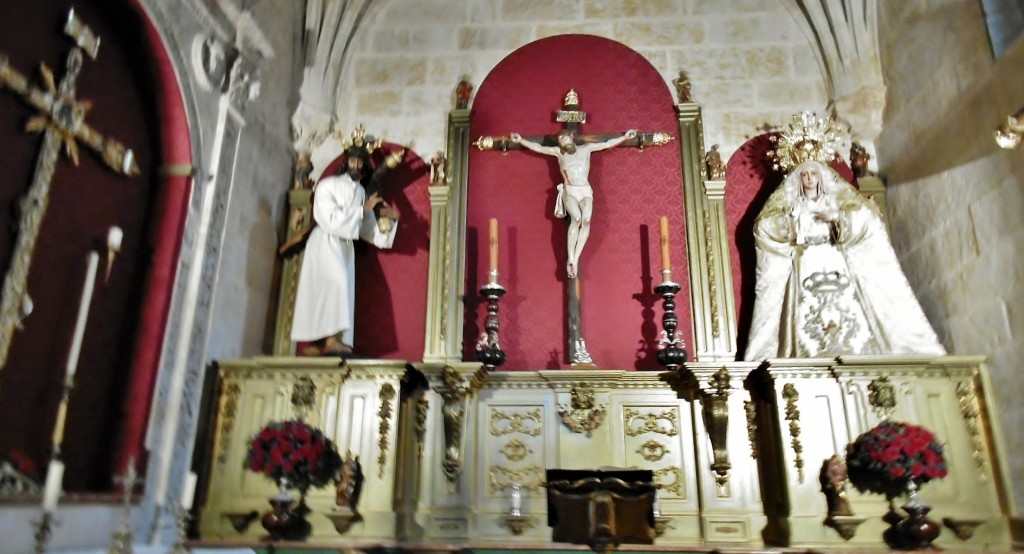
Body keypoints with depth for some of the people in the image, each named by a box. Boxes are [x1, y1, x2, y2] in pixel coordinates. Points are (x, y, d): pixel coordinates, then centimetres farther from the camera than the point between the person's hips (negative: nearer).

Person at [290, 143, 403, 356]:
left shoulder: (361, 192, 11)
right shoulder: (327, 186, -6)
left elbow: (367, 229, 12)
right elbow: (330, 220, -19)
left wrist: (387, 218, -5)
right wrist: (362, 209, -16)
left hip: (345, 246, 7)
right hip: (325, 243, -7)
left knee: (341, 290, -1)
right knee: (337, 281, -27)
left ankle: (318, 342, 0)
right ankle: (332, 338, -28)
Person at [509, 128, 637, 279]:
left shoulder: (587, 148, 18)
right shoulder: (558, 152, 17)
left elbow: (608, 143, 19)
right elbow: (539, 148, 17)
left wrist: (625, 137, 14)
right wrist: (521, 140, 9)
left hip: (586, 191, 1)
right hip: (569, 191, -1)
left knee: (586, 219, -28)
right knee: (576, 217, -31)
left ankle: (575, 259, -29)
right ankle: (570, 259, -32)